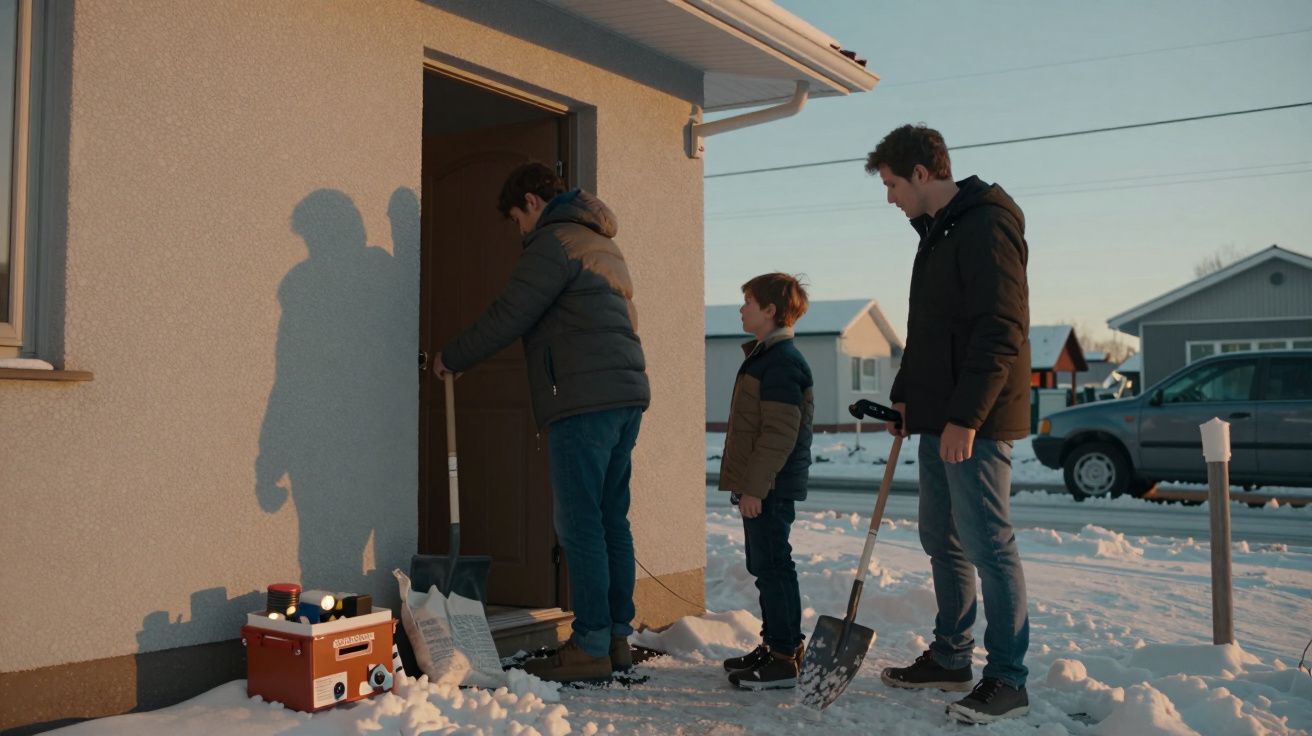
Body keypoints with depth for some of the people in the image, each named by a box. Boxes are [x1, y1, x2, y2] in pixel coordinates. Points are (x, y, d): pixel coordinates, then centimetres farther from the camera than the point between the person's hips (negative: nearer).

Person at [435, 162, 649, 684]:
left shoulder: (553, 242, -5)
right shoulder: (602, 245, 25)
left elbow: (507, 318, -9)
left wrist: (451, 358, 5)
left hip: (585, 399, -9)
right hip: (626, 392, 9)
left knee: (579, 523, -6)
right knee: (611, 519, 10)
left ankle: (590, 646, -4)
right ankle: (617, 636, 14)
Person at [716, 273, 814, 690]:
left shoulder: (780, 362, -17)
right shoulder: (764, 356, 17)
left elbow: (780, 432, -23)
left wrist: (755, 485, -22)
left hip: (770, 488, -11)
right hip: (760, 486, 11)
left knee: (772, 566, -6)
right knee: (764, 565, 16)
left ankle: (785, 658, 1)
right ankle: (775, 645, 26)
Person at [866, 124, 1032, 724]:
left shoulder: (986, 226, -13)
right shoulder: (936, 233, 18)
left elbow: (1000, 334, -21)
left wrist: (964, 417, -24)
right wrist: (905, 395, 21)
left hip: (974, 424, -10)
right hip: (938, 419, 10)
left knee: (988, 545, -5)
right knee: (941, 539, 15)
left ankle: (1007, 680, 4)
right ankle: (950, 659, 27)